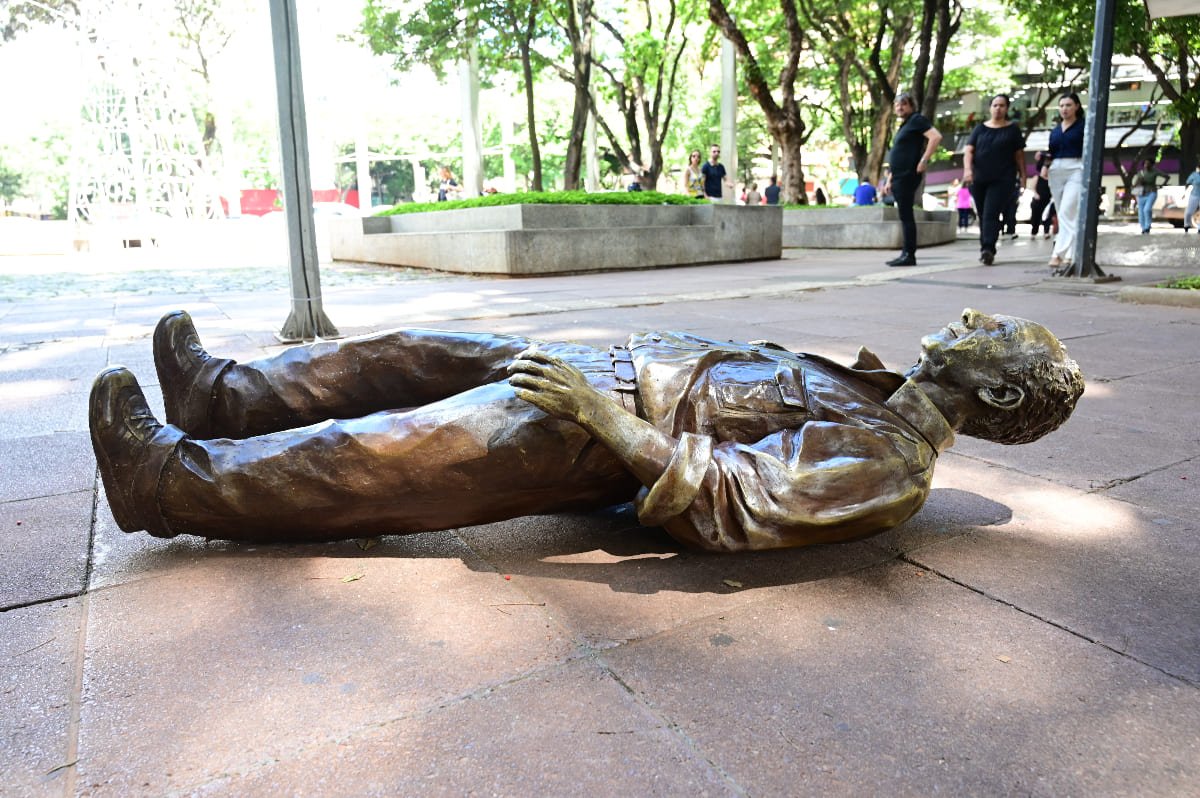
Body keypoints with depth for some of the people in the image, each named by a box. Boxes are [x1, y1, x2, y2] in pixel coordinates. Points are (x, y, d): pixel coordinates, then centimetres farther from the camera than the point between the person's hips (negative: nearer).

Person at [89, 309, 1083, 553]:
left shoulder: (889, 466, -17)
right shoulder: (893, 398, 14)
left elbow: (732, 498, -27)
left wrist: (606, 413, -27)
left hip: (616, 426, -9)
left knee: (382, 458, -9)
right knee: (424, 351, 8)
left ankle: (172, 479, 7)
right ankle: (230, 394, 20)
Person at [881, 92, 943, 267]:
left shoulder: (917, 120, -4)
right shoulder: (903, 126, 23)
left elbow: (936, 137, -18)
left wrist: (923, 160, -20)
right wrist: (889, 180, 20)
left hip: (908, 175, -9)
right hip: (898, 176, 9)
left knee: (906, 215, -10)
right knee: (904, 215, 9)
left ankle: (909, 255, -9)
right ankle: (906, 253, 12)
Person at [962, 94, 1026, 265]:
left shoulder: (1012, 129, 8)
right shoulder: (980, 128, 11)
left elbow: (1019, 154, 9)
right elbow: (968, 150, 3)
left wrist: (1023, 176, 3)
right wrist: (968, 169, -15)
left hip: (1002, 179, -3)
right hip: (978, 179, 3)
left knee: (991, 215, -16)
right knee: (983, 216, 8)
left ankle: (988, 249, -23)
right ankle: (986, 250, 19)